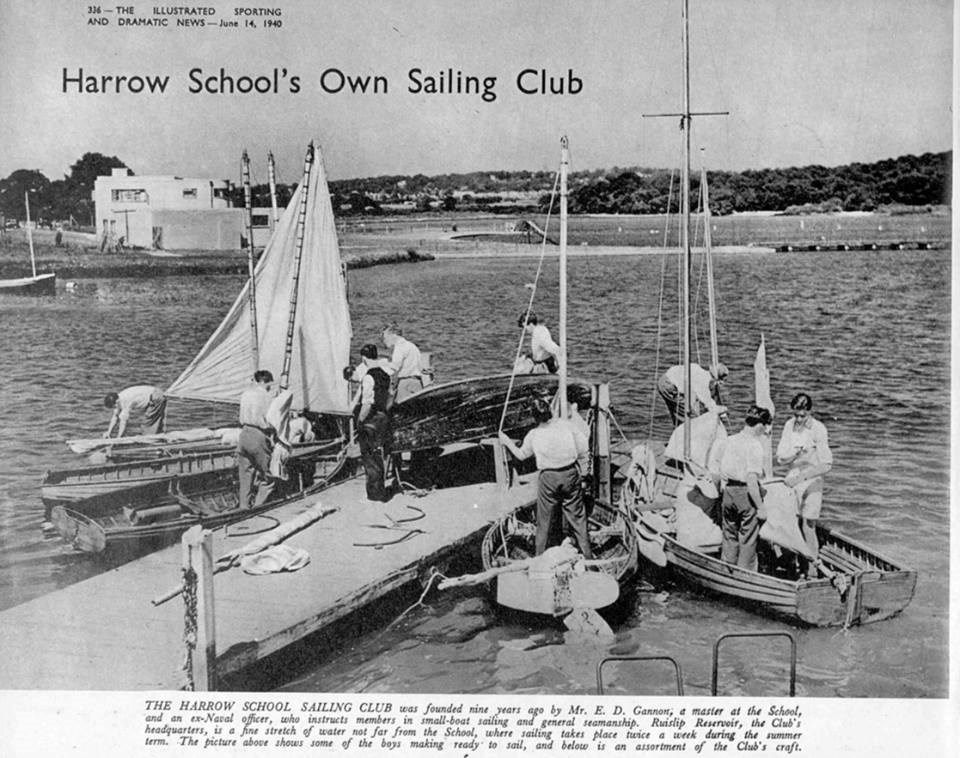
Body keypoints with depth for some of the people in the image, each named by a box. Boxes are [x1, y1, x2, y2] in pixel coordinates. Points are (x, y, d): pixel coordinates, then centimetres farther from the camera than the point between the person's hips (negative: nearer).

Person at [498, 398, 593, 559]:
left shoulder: (533, 435, -5)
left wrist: (507, 442, 28)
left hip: (548, 478, 0)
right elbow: (584, 451, -6)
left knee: (545, 520, 12)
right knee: (576, 515, 11)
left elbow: (521, 455, 13)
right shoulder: (566, 424, -6)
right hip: (571, 473, 0)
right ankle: (587, 555, 18)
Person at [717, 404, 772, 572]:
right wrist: (760, 507, -19)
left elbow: (720, 471, 9)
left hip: (728, 492, 6)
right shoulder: (755, 445, -16)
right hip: (746, 495, -6)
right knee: (748, 542, 6)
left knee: (729, 538, 17)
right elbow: (751, 479, -22)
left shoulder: (729, 440, 5)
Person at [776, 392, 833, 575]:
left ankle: (812, 569, 6)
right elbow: (780, 457, -1)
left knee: (808, 527, -4)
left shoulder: (818, 429, -16)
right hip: (793, 478, 4)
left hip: (812, 480, -4)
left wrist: (801, 477, -25)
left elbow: (826, 465, -19)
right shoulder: (789, 425, -1)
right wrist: (797, 453, -21)